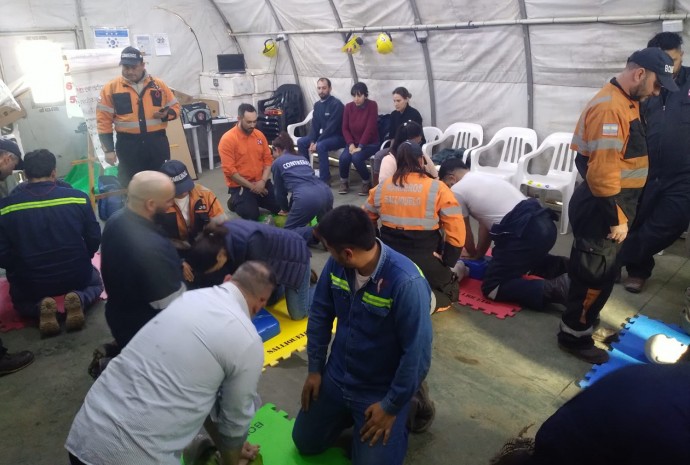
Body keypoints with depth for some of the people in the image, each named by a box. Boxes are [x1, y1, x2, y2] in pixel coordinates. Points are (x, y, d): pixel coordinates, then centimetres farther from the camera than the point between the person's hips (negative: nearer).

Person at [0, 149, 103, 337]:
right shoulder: (78, 197, -12)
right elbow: (94, 238, -4)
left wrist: (22, 272, 14)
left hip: (30, 284, 1)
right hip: (76, 276, -1)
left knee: (20, 300, 35)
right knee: (96, 282, 33)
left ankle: (40, 307, -2)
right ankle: (79, 299, -4)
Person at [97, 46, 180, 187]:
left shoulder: (158, 84, 5)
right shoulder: (111, 88, 0)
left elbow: (175, 107, 14)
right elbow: (104, 120, 0)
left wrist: (166, 114, -10)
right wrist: (108, 149, -5)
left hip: (157, 142, 1)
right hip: (128, 144, -1)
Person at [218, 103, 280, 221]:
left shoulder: (259, 135, 4)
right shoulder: (227, 139, -14)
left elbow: (268, 159, 6)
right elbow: (229, 170, -16)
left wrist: (263, 181, -10)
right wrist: (251, 186, -15)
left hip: (261, 182, 5)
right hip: (240, 186, -5)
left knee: (280, 208, -6)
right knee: (251, 216, -20)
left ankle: (255, 201, 21)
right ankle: (235, 202, 12)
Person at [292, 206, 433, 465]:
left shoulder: (406, 283, -33)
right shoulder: (336, 265, -15)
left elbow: (417, 353, -26)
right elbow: (320, 315, 0)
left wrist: (391, 406, -17)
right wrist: (315, 369, 3)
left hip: (382, 390, -5)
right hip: (336, 377, 5)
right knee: (305, 442, 13)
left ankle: (408, 408, 18)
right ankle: (349, 412, 34)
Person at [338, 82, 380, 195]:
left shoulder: (372, 105, -13)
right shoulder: (349, 107, -1)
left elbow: (370, 128, -18)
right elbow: (345, 128, 1)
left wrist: (360, 146, -22)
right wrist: (351, 144, -13)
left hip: (370, 143, -3)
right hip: (353, 142, 4)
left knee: (356, 158, -31)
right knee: (343, 158, -25)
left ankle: (367, 182, -6)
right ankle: (344, 182, 4)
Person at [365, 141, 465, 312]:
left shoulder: (381, 188, 3)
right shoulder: (438, 189, -9)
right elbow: (456, 232, -10)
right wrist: (446, 263, 3)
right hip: (423, 264, -4)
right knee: (451, 288, 22)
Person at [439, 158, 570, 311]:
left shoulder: (457, 190, 3)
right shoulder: (484, 177, 27)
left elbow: (464, 232, 14)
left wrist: (473, 255, 32)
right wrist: (479, 254, 35)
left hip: (525, 233, -9)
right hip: (545, 225, 9)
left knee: (491, 288, 1)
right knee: (524, 258, 39)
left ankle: (553, 289, -13)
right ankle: (563, 266, 16)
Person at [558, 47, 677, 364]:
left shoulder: (626, 102, 10)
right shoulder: (610, 108, -23)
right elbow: (602, 173, -28)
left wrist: (619, 213, 18)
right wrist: (617, 218, -21)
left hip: (608, 204, 10)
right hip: (601, 208, -10)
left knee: (594, 270, 22)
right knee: (596, 273, 2)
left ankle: (582, 315, 39)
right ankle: (574, 334, 18)